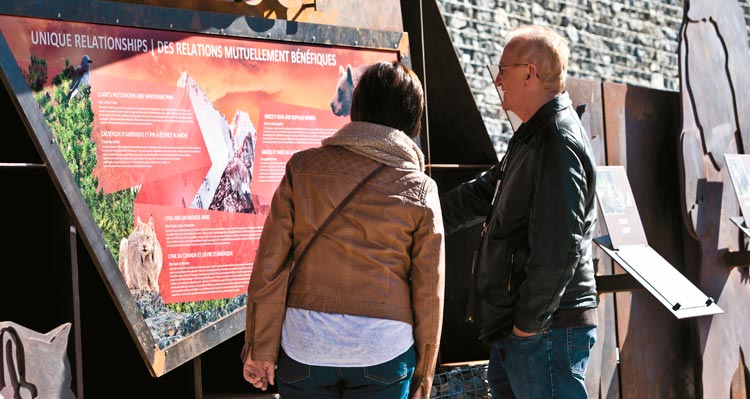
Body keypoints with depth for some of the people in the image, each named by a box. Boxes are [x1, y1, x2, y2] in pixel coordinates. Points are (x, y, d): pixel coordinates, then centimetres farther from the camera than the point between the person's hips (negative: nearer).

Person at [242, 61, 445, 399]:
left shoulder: (302, 168, 0)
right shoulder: (419, 189, -1)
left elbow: (270, 266, -3)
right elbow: (429, 294, 1)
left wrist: (260, 349, 4)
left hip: (305, 347, 1)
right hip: (384, 351, -1)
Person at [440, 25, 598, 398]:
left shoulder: (559, 144, -18)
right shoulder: (533, 137, 16)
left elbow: (558, 246, -24)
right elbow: (482, 193, 26)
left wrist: (529, 322, -19)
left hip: (545, 328, -11)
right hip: (515, 328, 11)